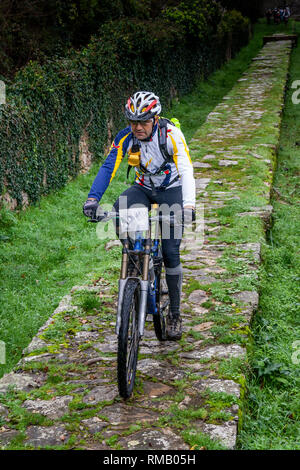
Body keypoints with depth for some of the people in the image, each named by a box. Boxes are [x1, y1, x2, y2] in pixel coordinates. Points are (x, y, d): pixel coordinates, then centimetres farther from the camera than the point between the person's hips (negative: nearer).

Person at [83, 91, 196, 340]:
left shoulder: (171, 135, -25)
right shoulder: (125, 138, -16)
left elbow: (186, 171, -33)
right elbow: (108, 168, -22)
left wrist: (188, 205, -49)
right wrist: (92, 199, -38)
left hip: (171, 190, -3)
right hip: (143, 188, 3)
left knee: (170, 251, -9)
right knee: (118, 211, -31)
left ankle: (175, 313, 5)